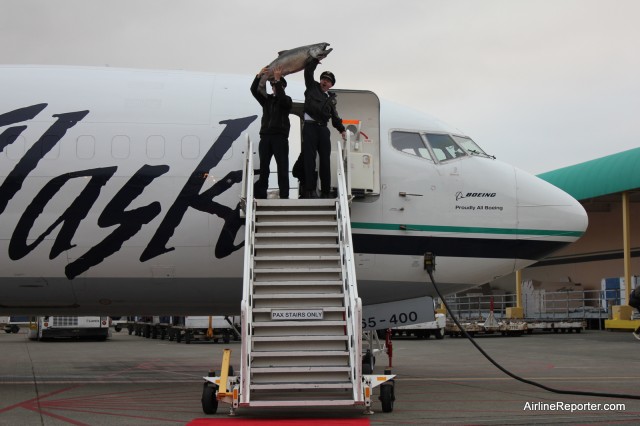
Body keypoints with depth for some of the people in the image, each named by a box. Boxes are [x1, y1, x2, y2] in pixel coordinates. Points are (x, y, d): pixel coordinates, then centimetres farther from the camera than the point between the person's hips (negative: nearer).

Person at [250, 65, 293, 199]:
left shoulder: (287, 100, 6)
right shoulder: (266, 99, 17)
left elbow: (282, 97, -17)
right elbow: (254, 90, 5)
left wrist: (278, 79, -20)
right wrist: (259, 76, -10)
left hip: (280, 137, -4)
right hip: (265, 136, 4)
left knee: (282, 167, -5)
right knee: (263, 167, 2)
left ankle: (284, 195, -7)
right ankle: (260, 194, 2)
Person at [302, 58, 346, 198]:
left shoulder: (332, 98, 21)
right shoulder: (312, 87, 13)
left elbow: (335, 117, 21)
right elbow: (308, 71, 4)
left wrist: (342, 130, 11)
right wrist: (315, 60, -1)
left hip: (323, 129, 4)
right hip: (310, 127, -4)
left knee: (325, 160, 2)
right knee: (309, 158, -10)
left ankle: (325, 192, 4)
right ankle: (309, 190, -14)